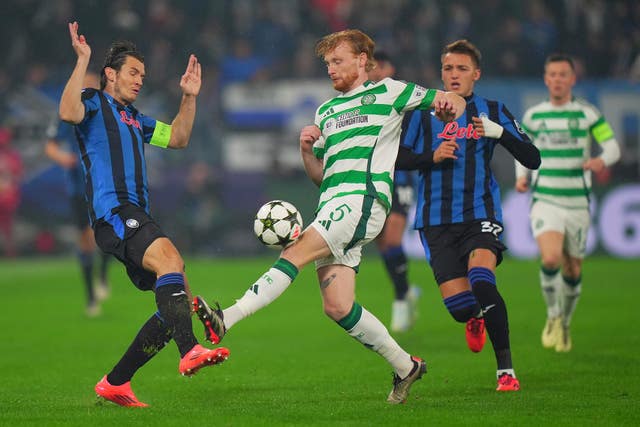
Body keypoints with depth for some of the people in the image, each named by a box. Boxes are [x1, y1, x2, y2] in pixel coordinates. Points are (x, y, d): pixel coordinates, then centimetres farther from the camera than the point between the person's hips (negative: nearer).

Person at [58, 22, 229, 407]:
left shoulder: (132, 118, 31)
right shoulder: (94, 104, 5)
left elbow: (177, 139, 36)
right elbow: (68, 113, -18)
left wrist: (189, 98, 26)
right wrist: (83, 60, -18)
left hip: (135, 218, 9)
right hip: (113, 211, -9)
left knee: (178, 299, 3)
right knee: (169, 257, -33)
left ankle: (115, 383, 7)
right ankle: (190, 351, -50)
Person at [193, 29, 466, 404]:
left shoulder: (387, 92, 10)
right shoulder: (326, 111, 28)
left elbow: (454, 102, 12)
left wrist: (448, 104, -12)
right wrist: (307, 150, 8)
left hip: (363, 199, -8)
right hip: (332, 206, 8)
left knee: (297, 253, -25)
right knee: (338, 306, -2)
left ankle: (226, 320, -36)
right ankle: (405, 367, 12)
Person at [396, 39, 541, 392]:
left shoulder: (492, 111, 7)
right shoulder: (423, 110, 8)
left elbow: (532, 160, 3)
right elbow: (397, 157, 8)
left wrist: (499, 132, -13)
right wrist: (431, 157, -9)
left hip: (480, 214, -1)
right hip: (436, 220, 1)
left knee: (482, 283, -27)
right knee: (459, 306, -8)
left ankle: (506, 369, -14)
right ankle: (475, 320, 33)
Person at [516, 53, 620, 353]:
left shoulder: (587, 113, 0)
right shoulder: (533, 115, 6)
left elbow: (613, 147, -2)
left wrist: (602, 161, -25)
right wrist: (521, 176, 3)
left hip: (577, 203, 0)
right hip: (545, 201, 0)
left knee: (572, 270, 8)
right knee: (551, 258, -24)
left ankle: (565, 325, 32)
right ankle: (553, 317, -3)